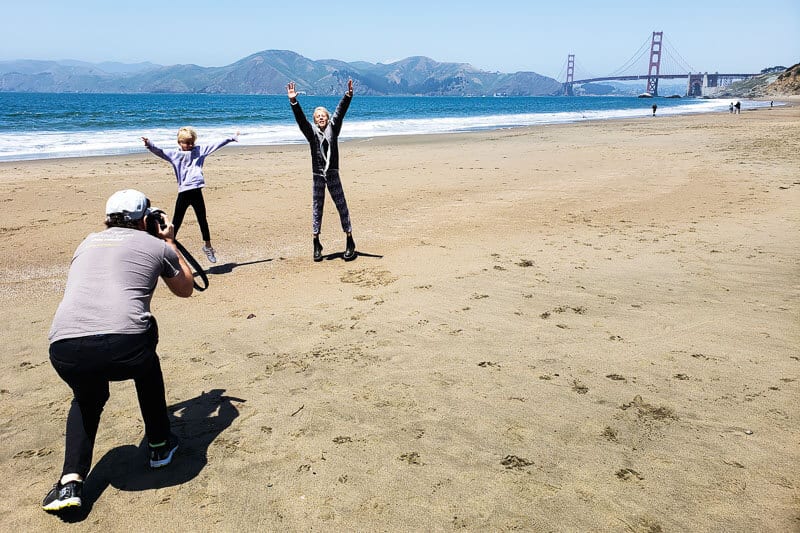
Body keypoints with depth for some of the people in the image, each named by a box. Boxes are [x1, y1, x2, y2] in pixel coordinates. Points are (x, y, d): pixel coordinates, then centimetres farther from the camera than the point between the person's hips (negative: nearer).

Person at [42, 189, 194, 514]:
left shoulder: (87, 243, 28)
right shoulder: (155, 244, 17)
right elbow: (185, 289, 35)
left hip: (64, 351, 3)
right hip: (124, 346, -3)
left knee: (87, 398, 35)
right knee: (146, 365, 34)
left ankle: (71, 480, 18)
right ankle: (159, 445, 41)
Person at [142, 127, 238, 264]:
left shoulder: (199, 150, 10)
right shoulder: (174, 155, 3)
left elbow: (216, 145, 13)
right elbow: (159, 151, -10)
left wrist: (232, 138, 16)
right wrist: (149, 145, -30)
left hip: (196, 191, 3)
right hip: (183, 193, -3)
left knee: (202, 220, 16)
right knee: (176, 224, -1)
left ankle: (208, 246, 34)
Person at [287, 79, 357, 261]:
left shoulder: (333, 128, 5)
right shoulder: (311, 132, 4)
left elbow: (340, 112, -7)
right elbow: (300, 118, -8)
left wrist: (348, 95, -19)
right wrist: (293, 101, -22)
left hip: (333, 174, 0)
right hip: (317, 175, 0)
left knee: (342, 206, 3)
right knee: (316, 208, 6)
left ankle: (350, 241, 10)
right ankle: (316, 244, 15)